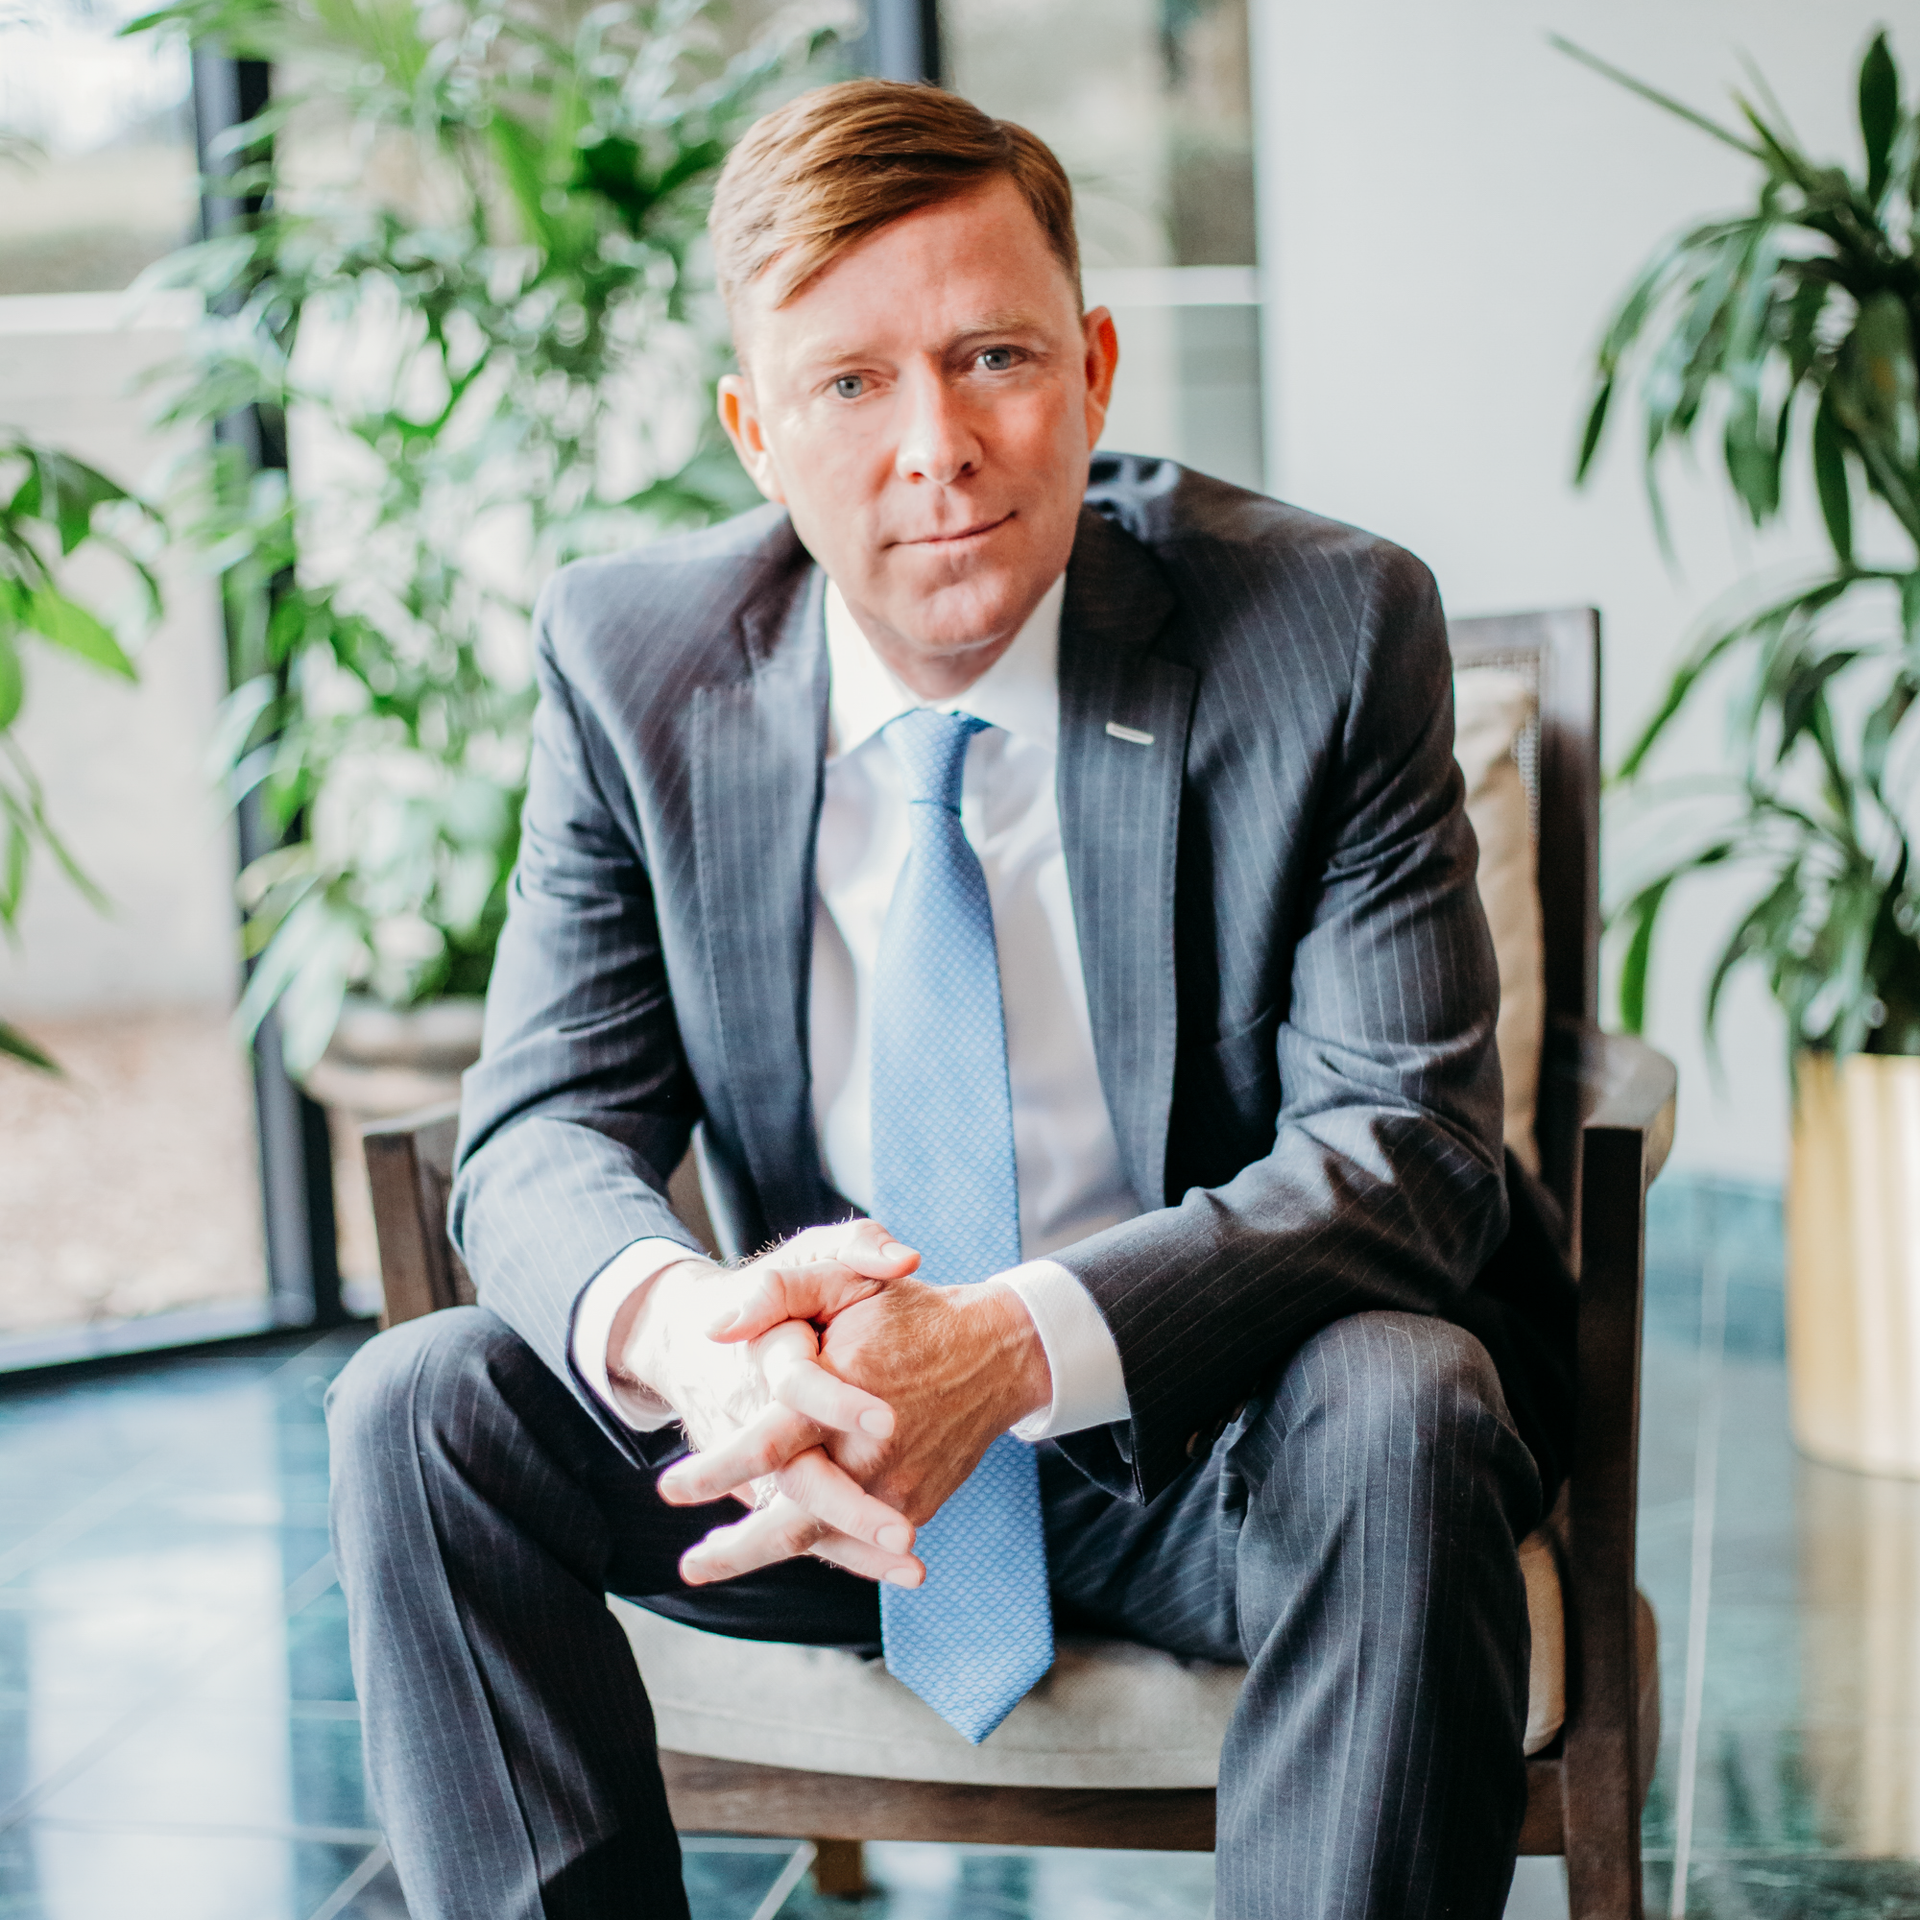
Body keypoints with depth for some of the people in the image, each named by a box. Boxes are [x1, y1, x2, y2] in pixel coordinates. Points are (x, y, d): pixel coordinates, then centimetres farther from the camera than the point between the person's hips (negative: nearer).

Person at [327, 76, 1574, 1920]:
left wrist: (1018, 1343, -35)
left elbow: (1406, 1136, -17)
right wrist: (676, 1325, -34)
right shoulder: (623, 656, -5)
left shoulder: (1330, 631, -12)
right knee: (418, 1405, -18)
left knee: (1401, 1408, -33)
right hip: (822, 1426, 3)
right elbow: (544, 1131, -7)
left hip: (1215, 1446, -2)